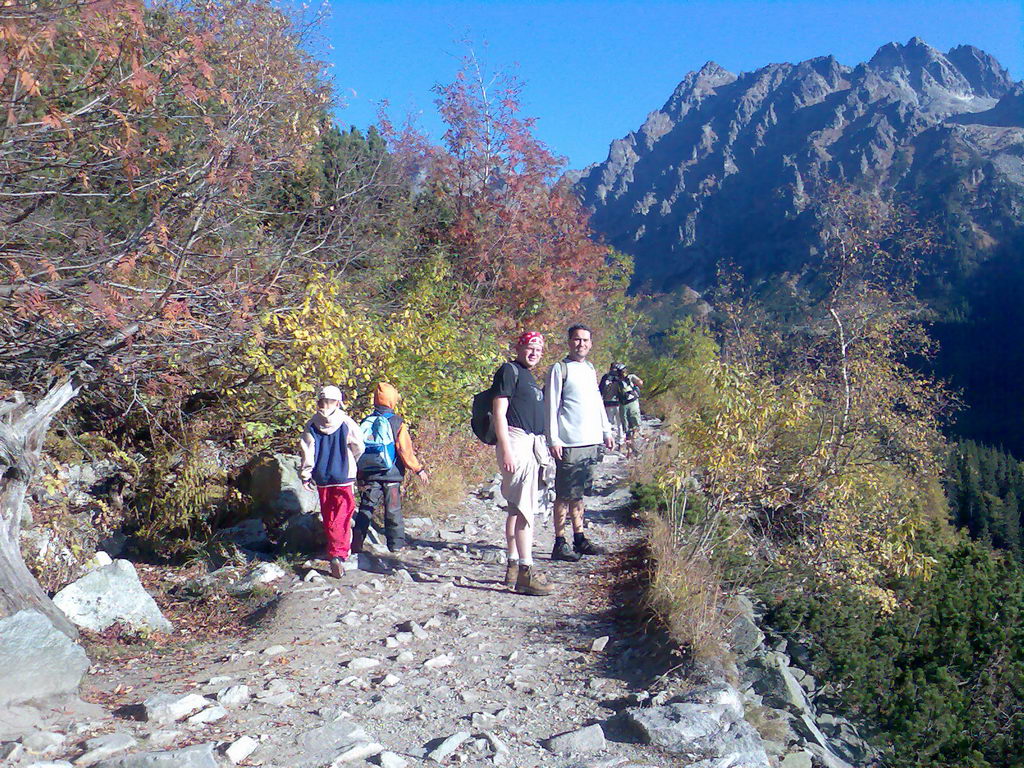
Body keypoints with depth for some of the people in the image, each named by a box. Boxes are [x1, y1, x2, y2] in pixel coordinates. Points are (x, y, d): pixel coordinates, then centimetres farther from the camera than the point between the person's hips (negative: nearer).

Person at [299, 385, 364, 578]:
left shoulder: (312, 425, -3)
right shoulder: (346, 422, -8)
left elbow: (307, 451, -3)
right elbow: (358, 447, -3)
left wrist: (305, 475, 7)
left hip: (321, 478, 3)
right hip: (343, 476, -2)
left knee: (328, 517, 18)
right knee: (342, 517, -3)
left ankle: (333, 548, 31)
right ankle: (338, 554, -17)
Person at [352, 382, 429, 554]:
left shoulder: (365, 422, 4)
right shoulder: (396, 423, -9)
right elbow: (405, 450, -11)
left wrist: (359, 475, 18)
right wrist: (419, 469, -1)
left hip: (368, 475, 3)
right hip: (391, 475, -3)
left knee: (365, 508, 8)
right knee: (393, 510, 7)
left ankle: (357, 544, 2)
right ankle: (396, 544, 15)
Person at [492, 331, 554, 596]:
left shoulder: (528, 376, 22)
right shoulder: (509, 371, -7)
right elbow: (499, 412, -14)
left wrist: (542, 450, 23)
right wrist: (506, 450, -22)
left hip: (533, 443, 10)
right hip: (516, 440, -10)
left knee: (517, 508, 13)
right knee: (526, 507, -13)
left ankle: (513, 566, 20)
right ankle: (525, 572, -13)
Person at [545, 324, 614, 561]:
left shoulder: (590, 369, 18)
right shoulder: (560, 369, -4)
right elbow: (551, 406, -8)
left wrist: (606, 431, 20)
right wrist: (553, 439, -14)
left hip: (591, 442, 7)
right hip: (569, 444, -7)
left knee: (579, 492, 13)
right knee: (564, 495, -3)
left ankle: (579, 538, 20)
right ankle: (559, 543, 2)